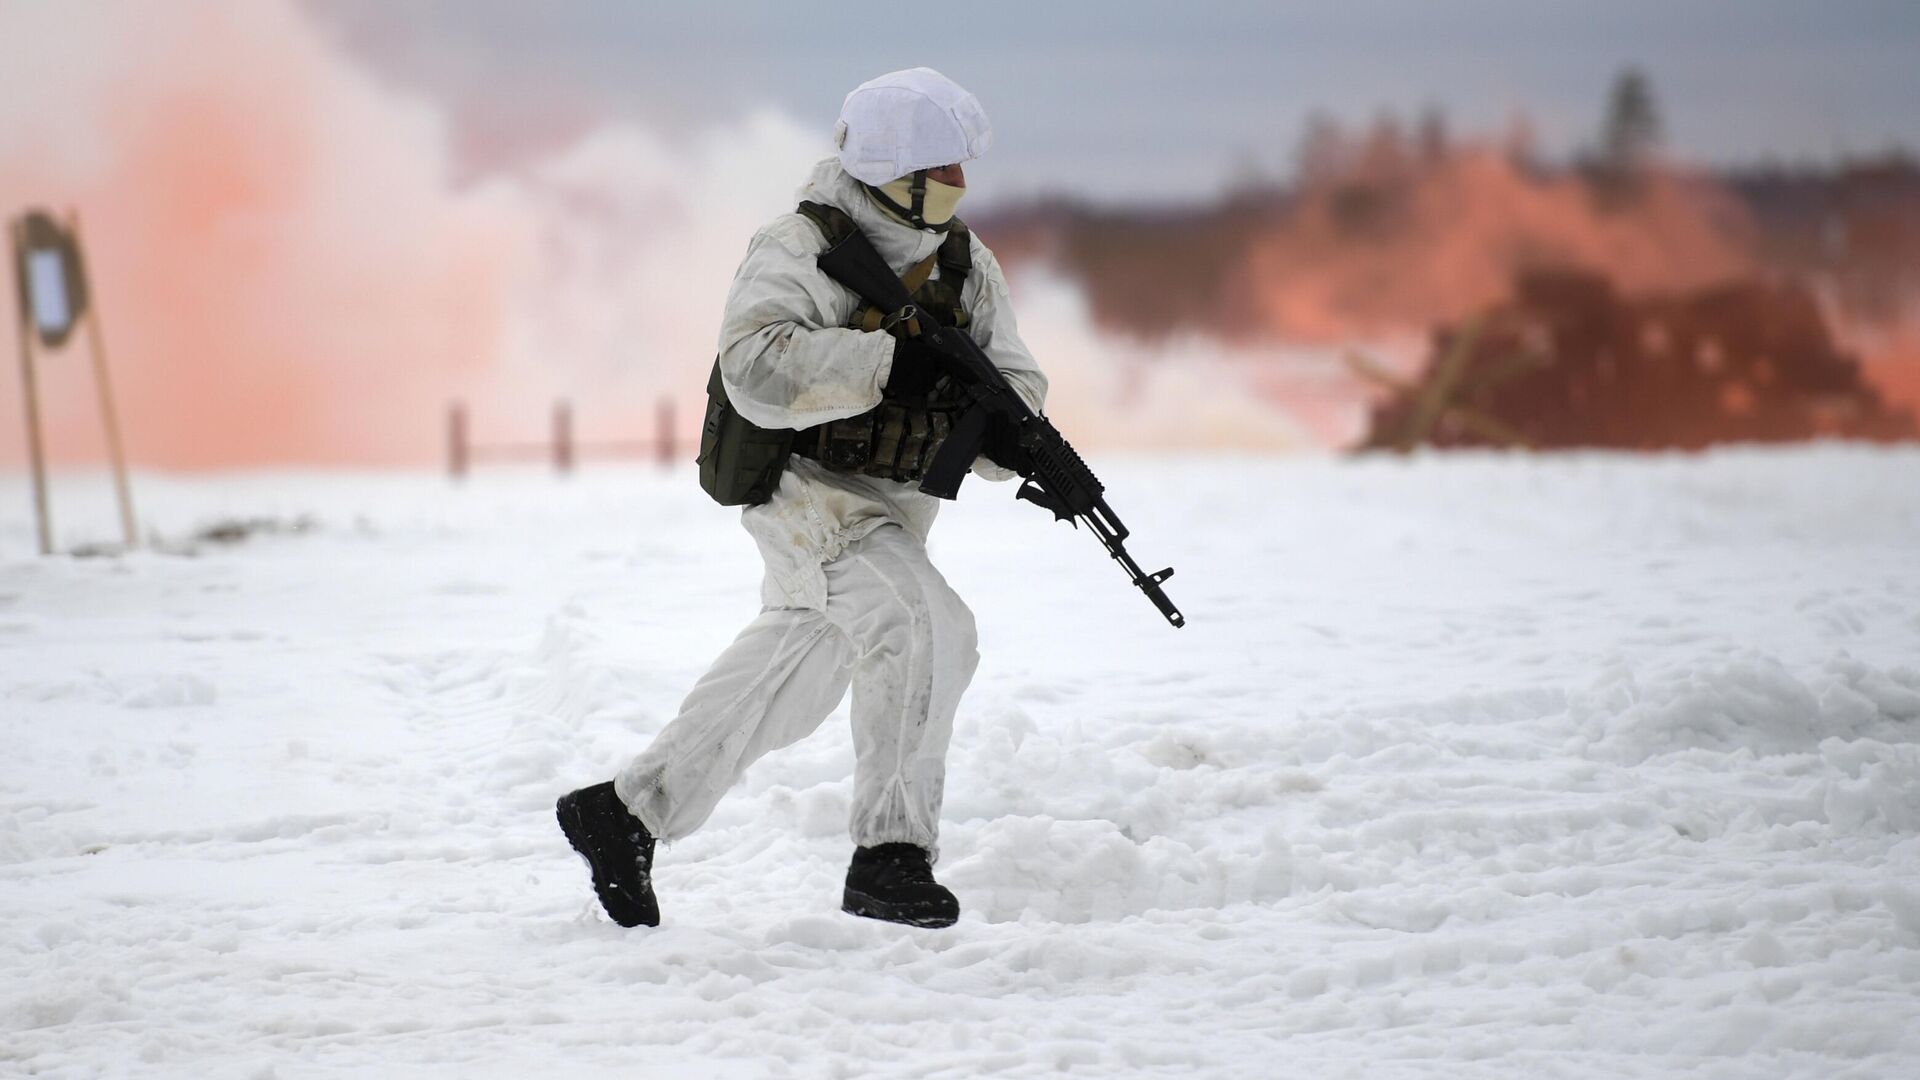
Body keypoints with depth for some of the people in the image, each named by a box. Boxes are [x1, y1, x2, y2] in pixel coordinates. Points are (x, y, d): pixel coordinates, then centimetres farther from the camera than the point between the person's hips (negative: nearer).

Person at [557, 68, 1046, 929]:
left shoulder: (962, 261, 3)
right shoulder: (798, 250, -17)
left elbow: (1013, 381, 2)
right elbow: (757, 370, -32)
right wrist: (887, 362, -37)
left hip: (893, 503, 8)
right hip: (807, 493, -8)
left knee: (785, 691, 17)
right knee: (925, 629, -26)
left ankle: (628, 810, 32)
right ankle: (889, 854, -21)